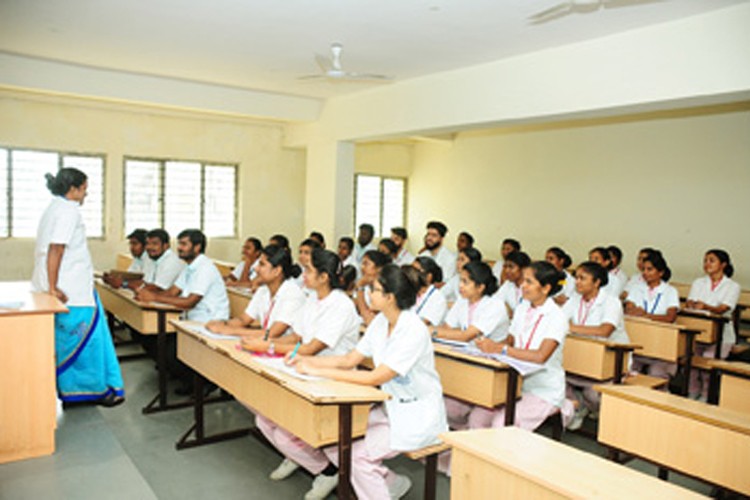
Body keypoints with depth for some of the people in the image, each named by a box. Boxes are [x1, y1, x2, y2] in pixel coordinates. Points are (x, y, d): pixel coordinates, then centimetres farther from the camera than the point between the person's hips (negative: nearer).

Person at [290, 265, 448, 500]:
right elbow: (350, 360, 8)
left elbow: (376, 377, -26)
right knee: (333, 440, -4)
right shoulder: (380, 322, 2)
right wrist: (308, 361, -4)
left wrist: (320, 372, -22)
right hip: (390, 407, 8)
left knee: (360, 454, -22)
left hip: (419, 415, -8)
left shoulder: (414, 331, -23)